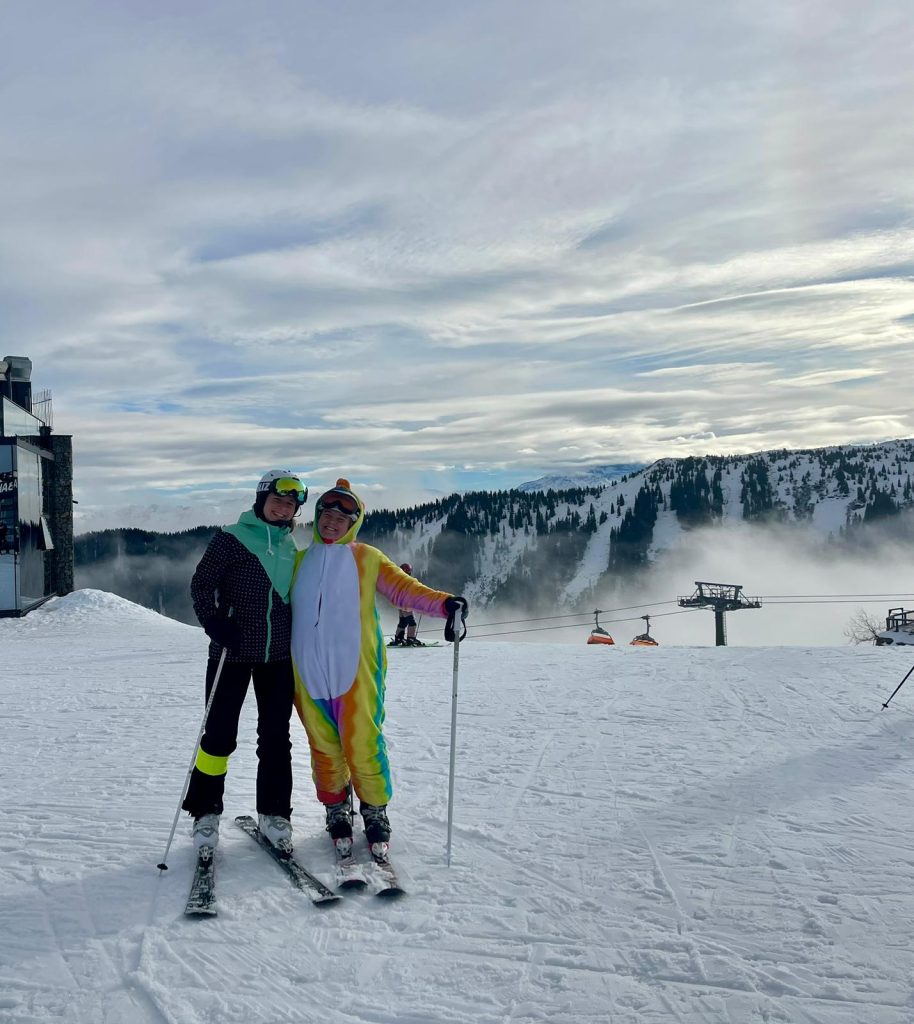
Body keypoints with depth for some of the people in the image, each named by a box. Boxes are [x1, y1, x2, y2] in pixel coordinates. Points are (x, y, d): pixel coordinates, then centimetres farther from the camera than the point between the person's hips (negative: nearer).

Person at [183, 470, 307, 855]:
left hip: (278, 655, 5)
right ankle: (206, 812, 16)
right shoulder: (231, 538, -4)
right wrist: (215, 622, -17)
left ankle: (273, 812, 19)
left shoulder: (290, 548, 12)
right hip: (233, 652, -4)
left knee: (276, 736, 7)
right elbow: (201, 584, -4)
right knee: (220, 734, 0)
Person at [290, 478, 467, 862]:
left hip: (355, 672, -3)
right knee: (324, 748, 7)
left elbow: (403, 588, -2)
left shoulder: (366, 558, 7)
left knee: (363, 747, -5)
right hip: (308, 674, 3)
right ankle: (337, 813, 24)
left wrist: (443, 603, -18)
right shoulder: (301, 561, 16)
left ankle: (375, 812, 14)